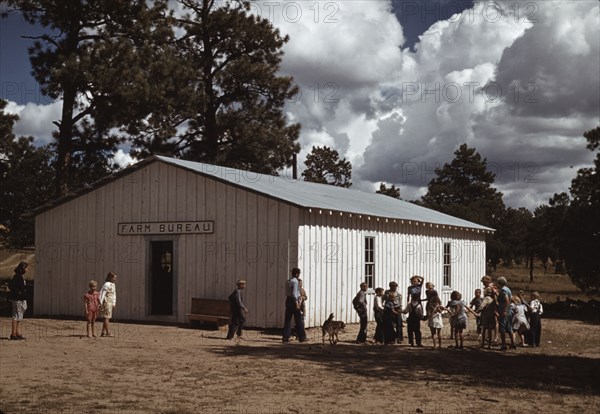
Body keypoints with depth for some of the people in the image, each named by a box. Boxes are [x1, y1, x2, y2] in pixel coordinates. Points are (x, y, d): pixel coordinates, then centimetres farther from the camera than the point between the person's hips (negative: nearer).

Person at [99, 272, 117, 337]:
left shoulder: (113, 285, 13)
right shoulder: (106, 284, -15)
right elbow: (102, 294, -18)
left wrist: (114, 303, 20)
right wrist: (100, 303, -19)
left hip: (110, 303, 9)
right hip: (106, 303, -9)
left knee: (107, 318, 10)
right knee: (106, 317, -7)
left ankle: (103, 333, 14)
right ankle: (108, 333, -7)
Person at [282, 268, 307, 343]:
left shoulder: (289, 281, 13)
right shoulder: (295, 281, -14)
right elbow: (294, 293, -21)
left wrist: (299, 296, 14)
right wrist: (296, 303, -19)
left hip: (288, 300, 8)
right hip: (293, 301, -8)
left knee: (287, 320, 9)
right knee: (299, 320, 0)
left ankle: (285, 337, 6)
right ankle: (302, 337, 4)